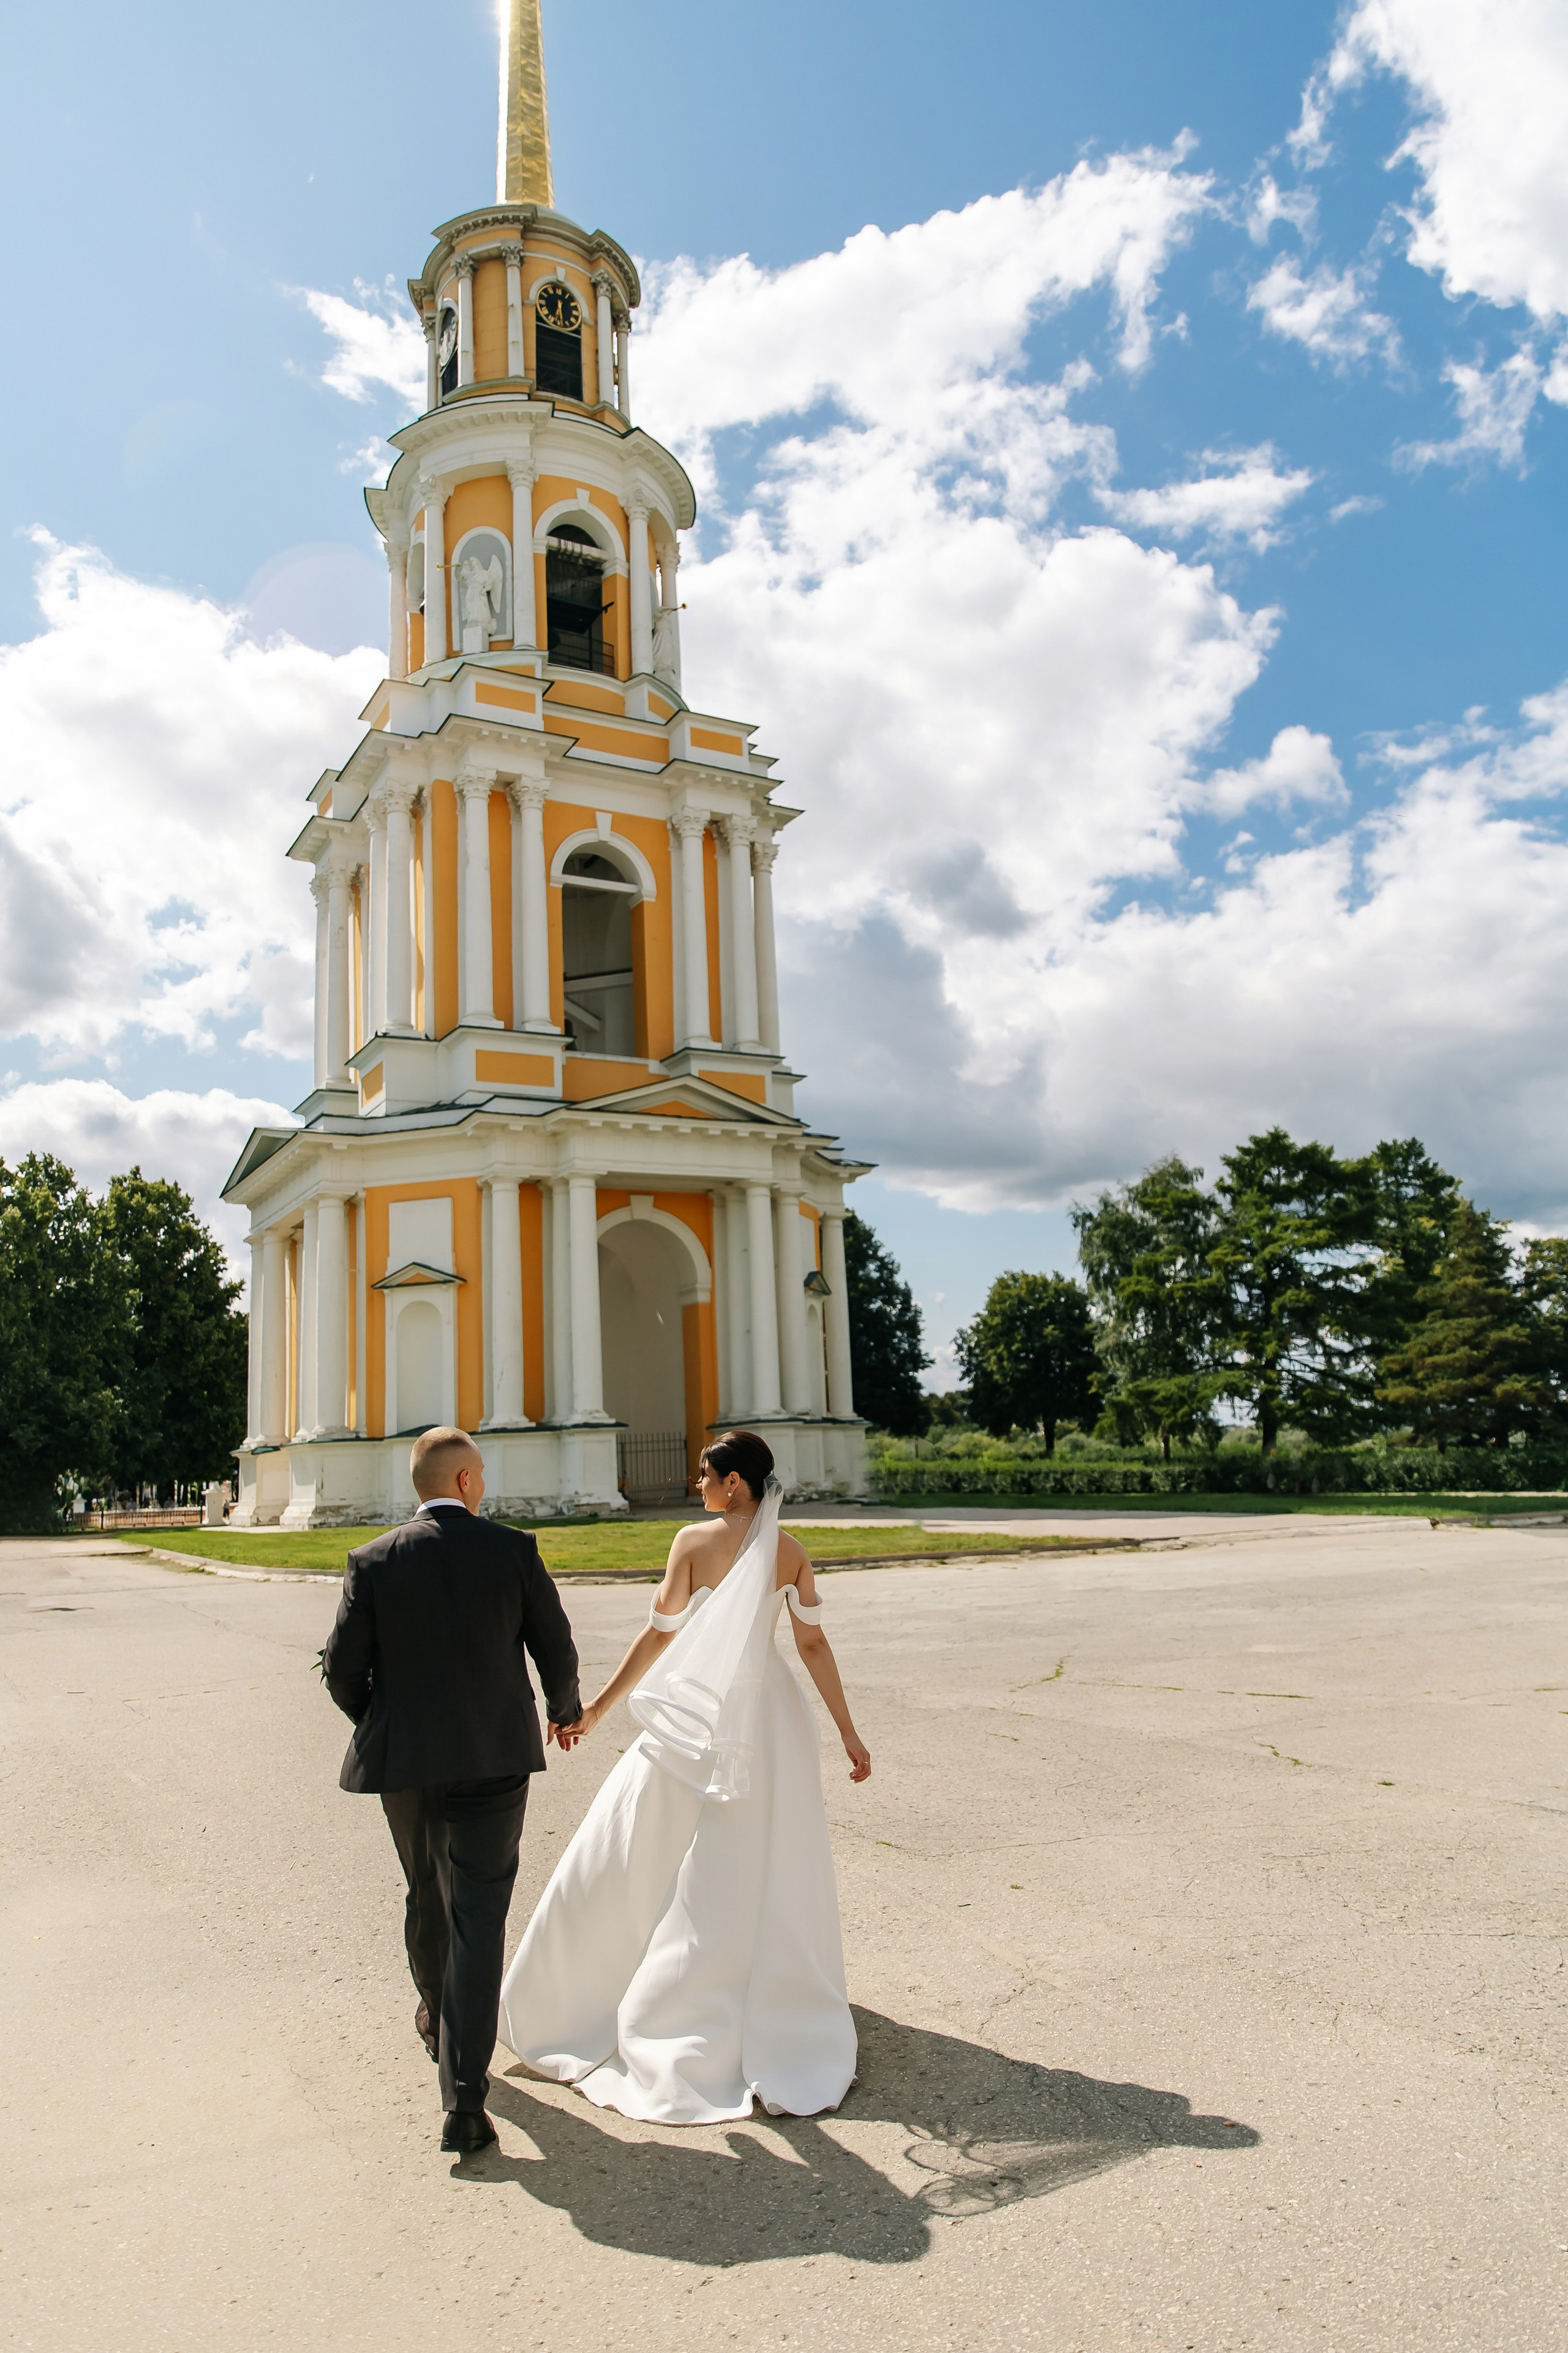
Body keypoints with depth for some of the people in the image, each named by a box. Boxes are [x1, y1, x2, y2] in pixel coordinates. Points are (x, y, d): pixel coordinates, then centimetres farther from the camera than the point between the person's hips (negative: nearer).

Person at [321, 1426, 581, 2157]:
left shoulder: (373, 1561, -5)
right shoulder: (513, 1550, -8)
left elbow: (343, 1670, -4)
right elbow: (556, 1651, -1)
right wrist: (565, 1711, 19)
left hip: (404, 1760, 2)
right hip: (494, 1759, -2)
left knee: (427, 1897, 24)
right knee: (479, 1918, 1)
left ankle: (438, 2018, 49)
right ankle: (464, 2101, -3)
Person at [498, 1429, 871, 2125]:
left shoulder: (695, 1541, -11)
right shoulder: (788, 1550, -1)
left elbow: (660, 1633, -10)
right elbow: (813, 1642, -1)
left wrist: (598, 1707, -2)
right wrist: (847, 1731, 5)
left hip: (697, 1715, -3)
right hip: (770, 1716, 3)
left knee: (630, 1857, 10)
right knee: (772, 1870, 14)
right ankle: (779, 2010, 25)